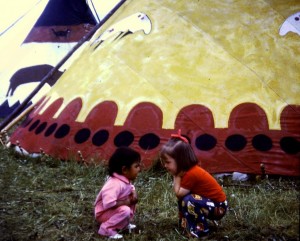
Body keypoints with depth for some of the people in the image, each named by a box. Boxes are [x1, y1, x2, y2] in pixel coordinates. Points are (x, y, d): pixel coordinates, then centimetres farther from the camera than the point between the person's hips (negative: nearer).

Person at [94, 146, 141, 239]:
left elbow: (130, 188, 15)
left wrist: (133, 193, -10)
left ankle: (124, 223, 13)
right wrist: (126, 202, -27)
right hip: (103, 213, -9)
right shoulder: (115, 184, -34)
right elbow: (108, 203, -41)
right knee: (125, 210, -31)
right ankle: (106, 229, -13)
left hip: (114, 209, 9)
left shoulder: (124, 179, -6)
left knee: (132, 199, 6)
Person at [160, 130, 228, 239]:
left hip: (218, 207, -10)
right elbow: (179, 194, 2)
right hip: (208, 202, 10)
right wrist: (177, 175, -7)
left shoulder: (191, 174, -27)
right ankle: (186, 222, 20)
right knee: (182, 199, 10)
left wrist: (176, 176, -17)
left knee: (190, 200, -29)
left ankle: (200, 230, -14)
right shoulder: (187, 170, 2)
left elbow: (178, 193, -23)